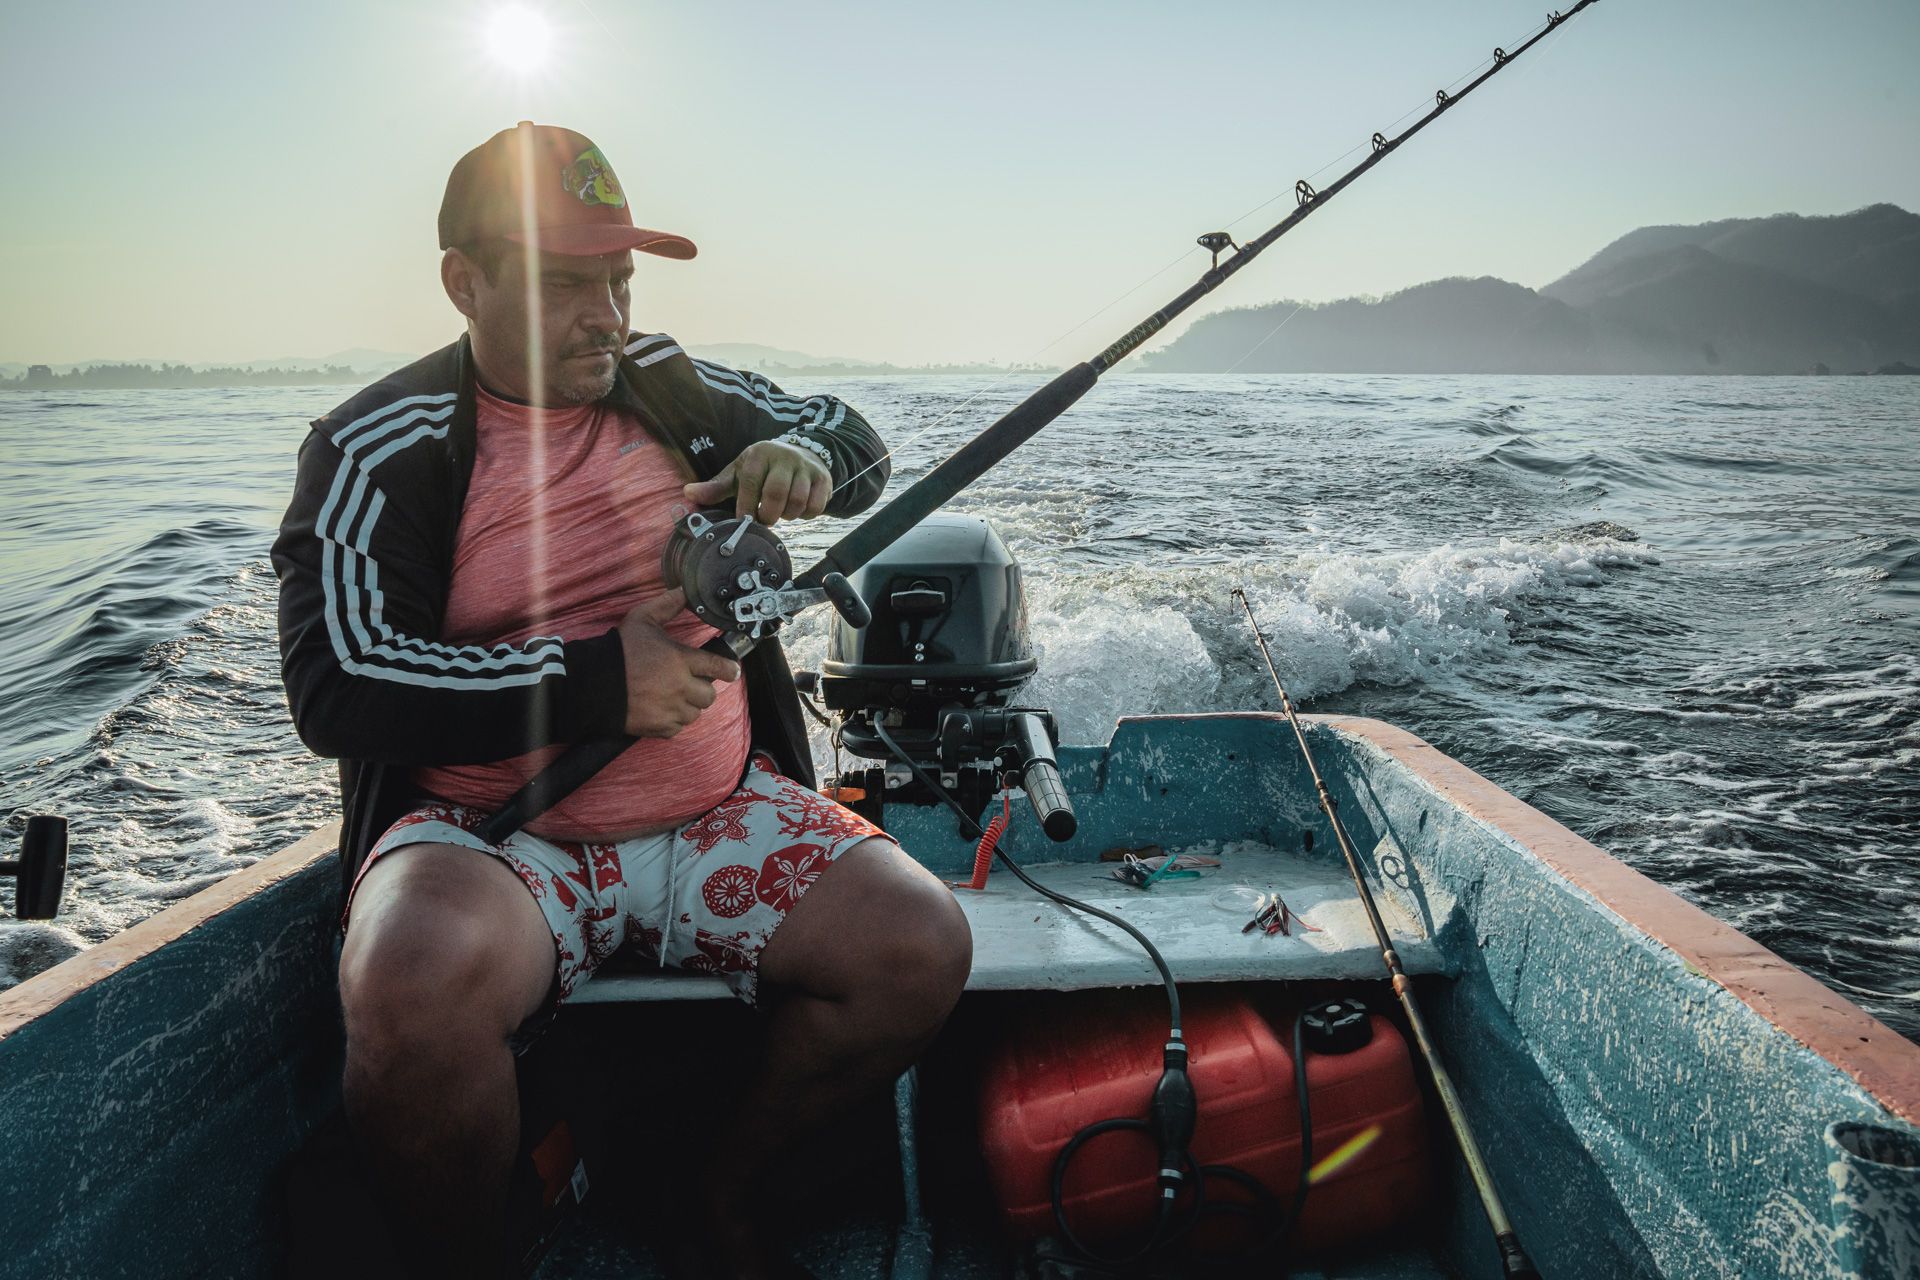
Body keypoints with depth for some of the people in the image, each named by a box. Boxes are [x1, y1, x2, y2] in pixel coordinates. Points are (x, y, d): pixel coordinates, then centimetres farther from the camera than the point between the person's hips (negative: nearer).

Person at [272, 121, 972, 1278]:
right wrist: (599, 681, -21)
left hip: (718, 813, 4)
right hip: (492, 834, -4)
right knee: (416, 982, -36)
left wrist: (808, 457, -8)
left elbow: (859, 444, 18)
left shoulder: (665, 385, 8)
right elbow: (337, 684, -17)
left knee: (922, 948, -17)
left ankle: (729, 1182, 11)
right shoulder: (380, 451, -7)